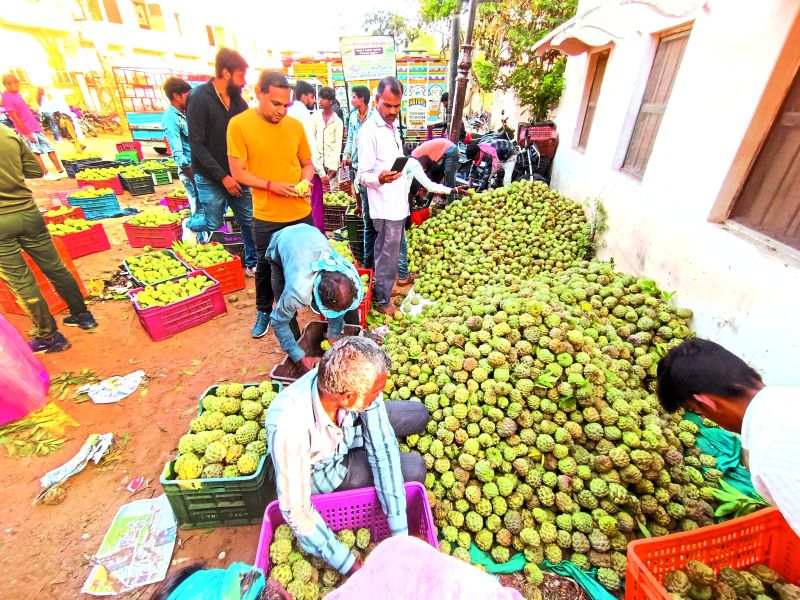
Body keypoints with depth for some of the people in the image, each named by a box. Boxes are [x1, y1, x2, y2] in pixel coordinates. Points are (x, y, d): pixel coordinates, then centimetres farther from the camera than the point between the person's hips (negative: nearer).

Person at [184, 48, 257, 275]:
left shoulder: (238, 99, 4)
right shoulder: (199, 98, -12)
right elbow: (196, 145, -15)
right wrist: (223, 176, -18)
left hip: (236, 175, 5)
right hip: (210, 178, -4)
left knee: (249, 221, 3)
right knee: (213, 223, 4)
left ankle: (252, 264, 19)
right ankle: (190, 224, 39)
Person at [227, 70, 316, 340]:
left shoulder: (295, 125, 1)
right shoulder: (239, 124, -8)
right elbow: (238, 172, -8)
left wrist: (305, 181, -11)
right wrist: (271, 185, -21)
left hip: (301, 212, 2)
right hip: (266, 216, -2)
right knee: (266, 265, 12)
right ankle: (264, 312, 34)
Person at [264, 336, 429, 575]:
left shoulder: (357, 381, -31)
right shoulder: (290, 429, -43)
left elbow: (383, 447, -23)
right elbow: (296, 512, -30)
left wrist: (400, 531, -22)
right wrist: (355, 569, -26)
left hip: (346, 430, 4)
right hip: (321, 470, -4)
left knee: (418, 414, 3)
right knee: (413, 469, -13)